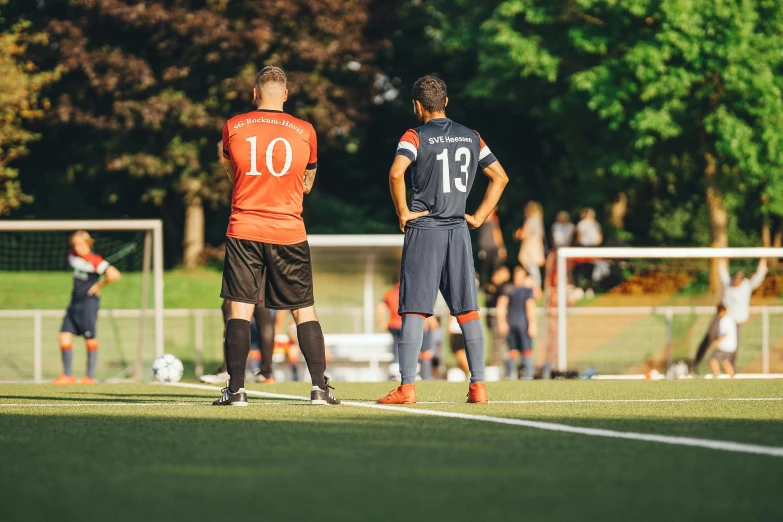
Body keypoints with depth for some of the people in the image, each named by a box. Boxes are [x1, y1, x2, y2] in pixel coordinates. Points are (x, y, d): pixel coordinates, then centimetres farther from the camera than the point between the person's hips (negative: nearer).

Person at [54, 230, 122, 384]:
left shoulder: (94, 260, -15)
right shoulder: (73, 256, 8)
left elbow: (114, 275, -26)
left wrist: (99, 285, -13)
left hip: (89, 302, -8)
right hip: (75, 302, 8)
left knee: (90, 339, -2)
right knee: (64, 336, 0)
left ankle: (90, 376, 5)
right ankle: (68, 375, 6)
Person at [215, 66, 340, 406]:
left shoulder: (233, 128, 1)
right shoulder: (305, 131, 2)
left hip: (243, 231, -1)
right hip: (289, 233, 1)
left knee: (240, 310, 0)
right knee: (305, 311, 7)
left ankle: (236, 388, -6)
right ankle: (320, 387, 2)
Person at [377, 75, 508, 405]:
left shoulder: (416, 137, -5)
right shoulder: (470, 137, 11)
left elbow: (396, 173, -22)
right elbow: (500, 177, 15)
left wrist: (403, 212, -10)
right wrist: (480, 216, 15)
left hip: (423, 229, -4)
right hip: (458, 230, 4)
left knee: (414, 310, -4)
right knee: (468, 310, 6)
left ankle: (407, 387, -9)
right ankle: (478, 386, 3)